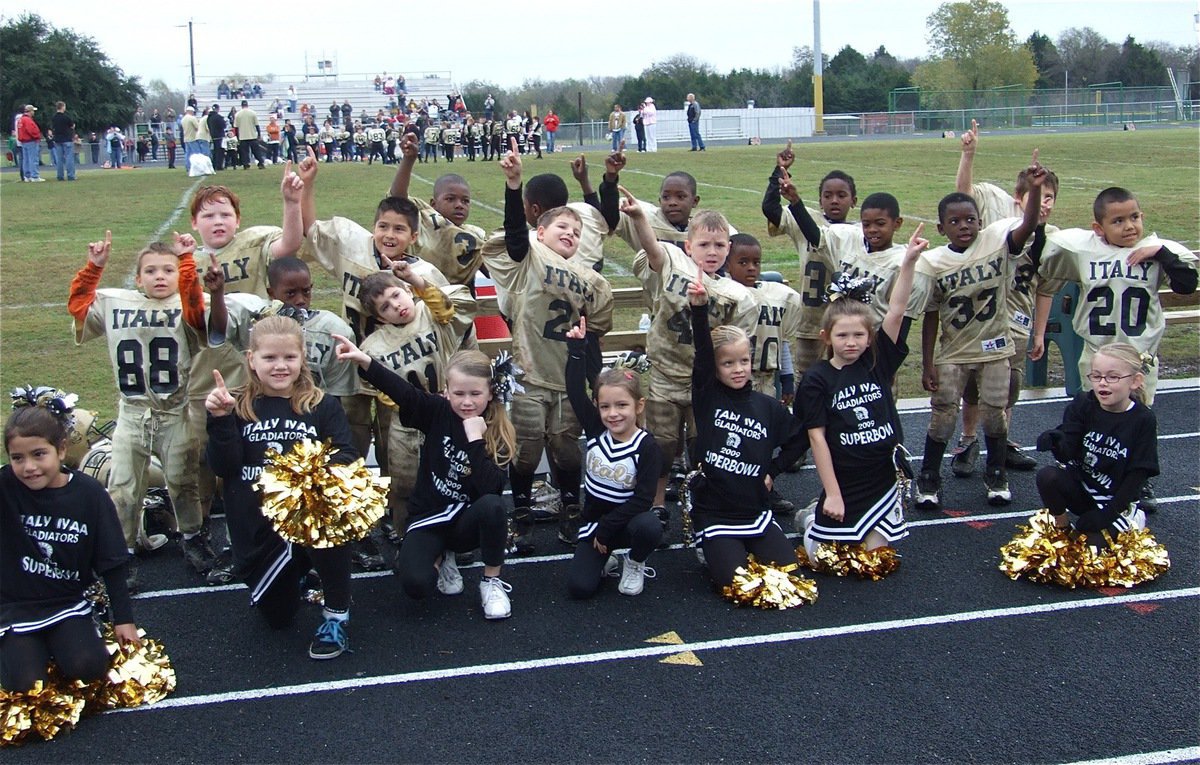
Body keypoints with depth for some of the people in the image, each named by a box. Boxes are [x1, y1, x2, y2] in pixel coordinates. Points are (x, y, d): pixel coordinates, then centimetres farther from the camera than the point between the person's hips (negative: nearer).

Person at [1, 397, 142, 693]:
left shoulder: (89, 493, -10)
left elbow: (111, 563, -3)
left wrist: (124, 619, -1)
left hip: (68, 603, 1)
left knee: (88, 668, -20)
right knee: (25, 684, -16)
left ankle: (58, 643, 13)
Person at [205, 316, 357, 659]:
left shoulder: (322, 406, 1)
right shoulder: (238, 408, 0)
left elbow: (347, 457, -8)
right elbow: (225, 467, -8)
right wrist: (220, 420, -22)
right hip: (258, 531, 2)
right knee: (278, 618, 15)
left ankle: (337, 615, -13)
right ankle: (296, 575, 51)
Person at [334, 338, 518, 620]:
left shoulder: (499, 434, -11)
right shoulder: (437, 412, -8)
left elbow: (490, 488, -25)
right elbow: (402, 390, -26)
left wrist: (475, 439, -29)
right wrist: (364, 360, -41)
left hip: (468, 521, 0)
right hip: (428, 516, 1)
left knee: (493, 505, -36)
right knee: (415, 584, -26)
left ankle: (492, 581, -11)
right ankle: (441, 558, 13)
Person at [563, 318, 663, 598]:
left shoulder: (647, 447, -17)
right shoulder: (595, 430, -6)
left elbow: (643, 499, -21)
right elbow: (575, 391, -13)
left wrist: (607, 528, -20)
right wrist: (577, 348, -18)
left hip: (628, 520, -2)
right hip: (594, 521, 2)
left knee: (649, 527, -38)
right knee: (579, 586, -17)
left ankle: (634, 563, -2)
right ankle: (603, 558, 18)